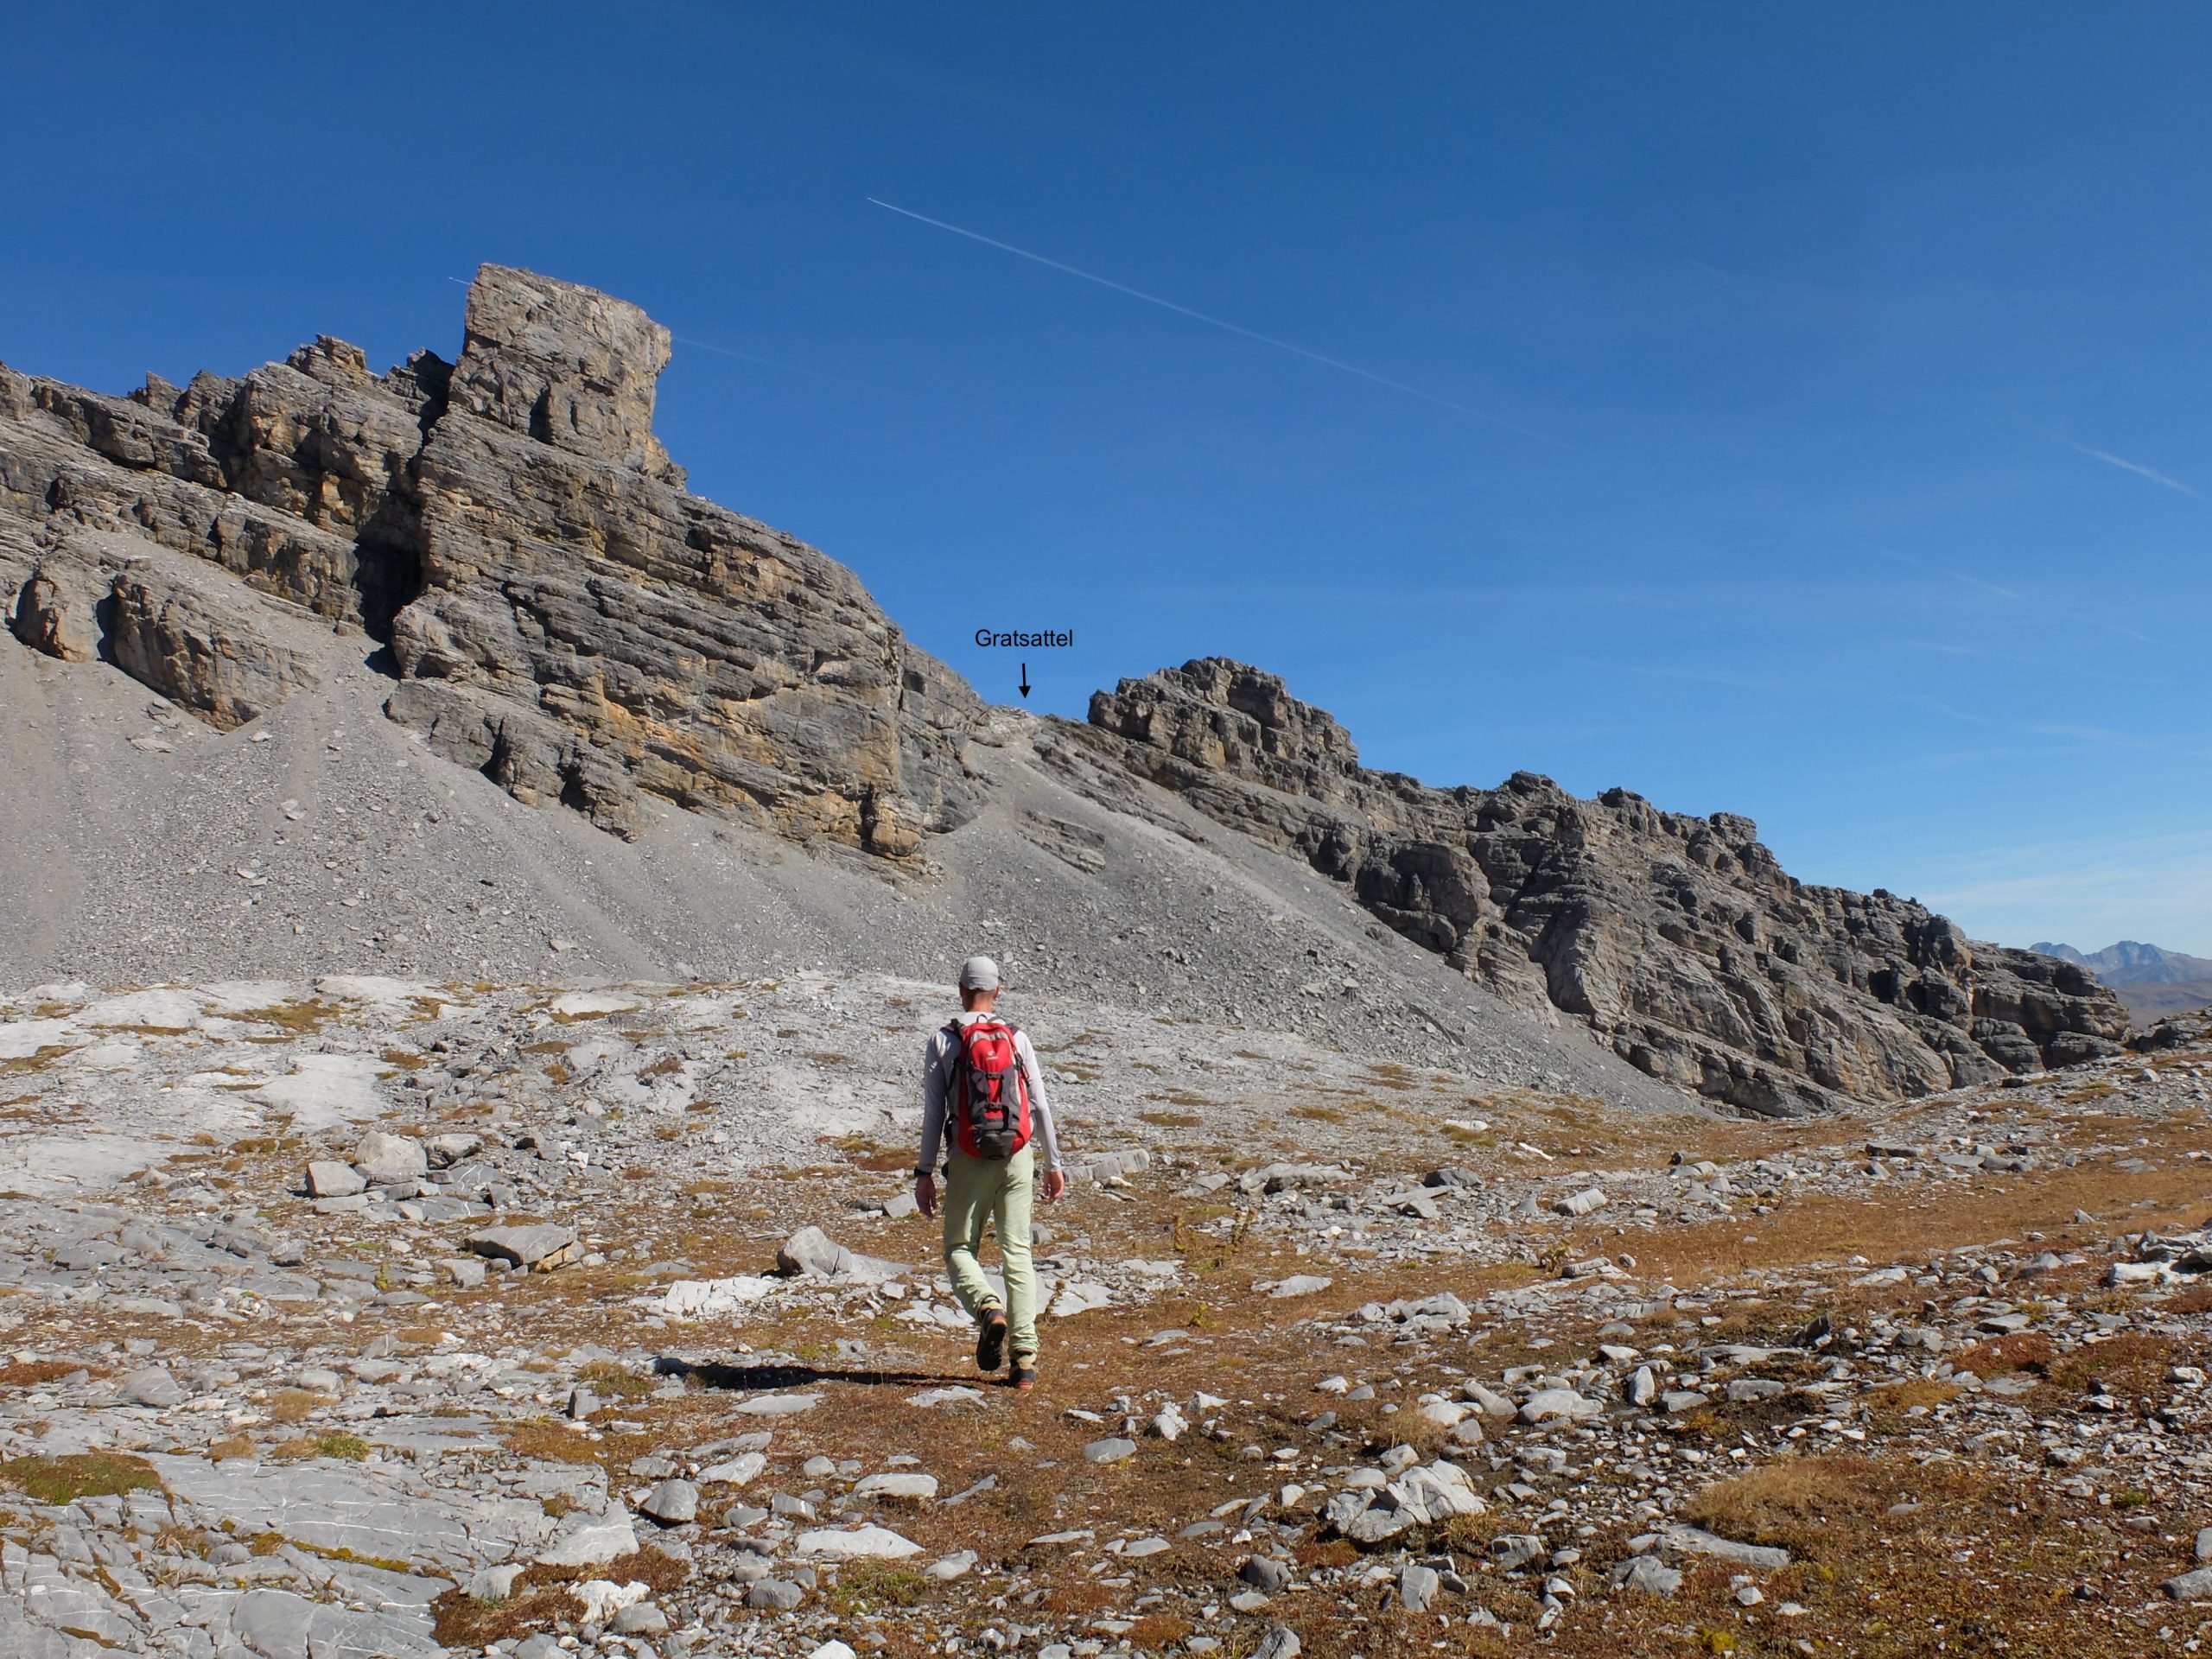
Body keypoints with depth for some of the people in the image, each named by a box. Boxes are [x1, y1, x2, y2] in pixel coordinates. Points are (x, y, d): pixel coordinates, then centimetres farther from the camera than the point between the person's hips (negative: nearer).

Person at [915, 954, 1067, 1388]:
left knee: (959, 1247, 12)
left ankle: (988, 1308, -17)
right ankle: (1025, 1357, 3)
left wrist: (924, 1172, 3)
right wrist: (1053, 1163, 11)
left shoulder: (943, 1040, -1)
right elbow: (1040, 1105, 4)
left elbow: (933, 1112, -3)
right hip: (1017, 1157, 2)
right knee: (1017, 1254, 8)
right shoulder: (1017, 1038, 4)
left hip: (969, 1159, -2)